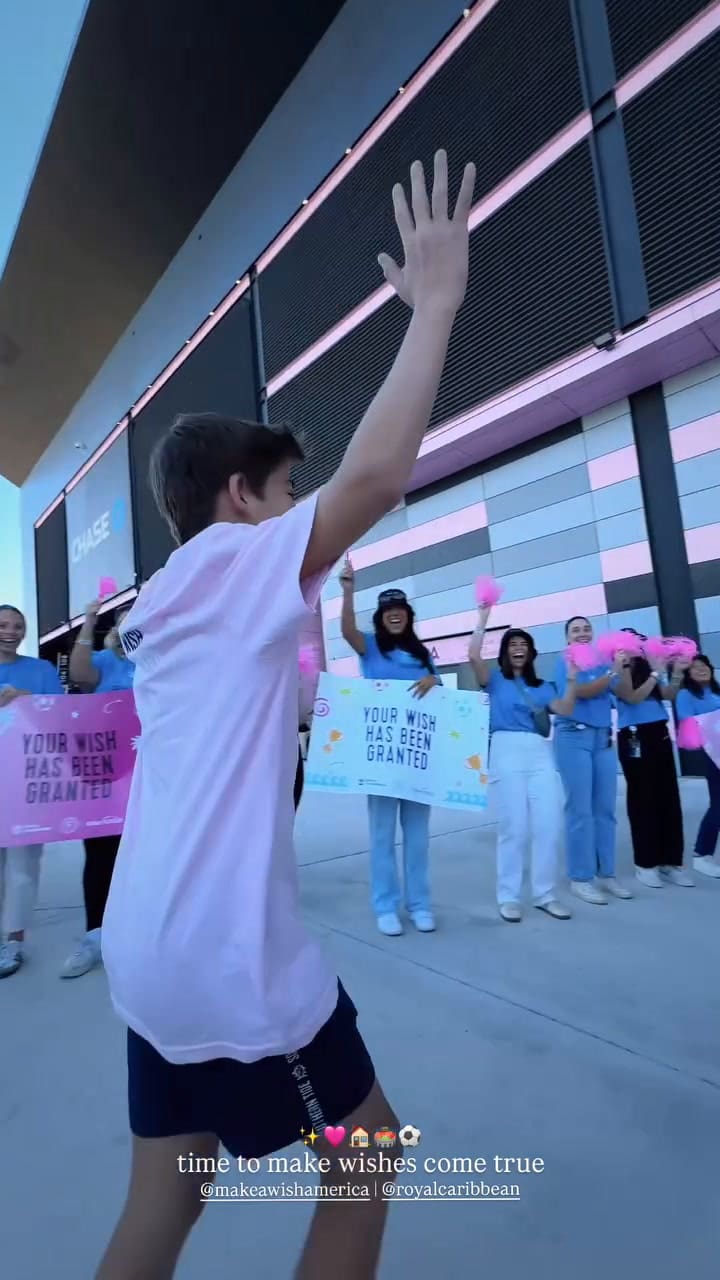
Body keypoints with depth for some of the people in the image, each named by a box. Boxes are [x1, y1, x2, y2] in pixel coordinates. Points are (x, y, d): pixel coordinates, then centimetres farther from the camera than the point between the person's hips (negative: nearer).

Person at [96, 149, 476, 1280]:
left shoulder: (158, 606, 12)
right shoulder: (237, 567, -11)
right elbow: (378, 474, -25)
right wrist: (435, 303, -13)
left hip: (156, 943, 8)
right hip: (229, 950, -8)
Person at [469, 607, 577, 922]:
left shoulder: (542, 686, 20)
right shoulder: (495, 679, 9)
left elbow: (565, 710, 7)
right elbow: (473, 656, -9)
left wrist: (572, 678, -1)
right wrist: (483, 618, -5)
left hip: (541, 754, 4)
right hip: (507, 751, -4)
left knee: (549, 826, 0)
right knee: (513, 828, -3)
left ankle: (545, 895, 14)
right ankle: (508, 897, 9)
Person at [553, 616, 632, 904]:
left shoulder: (602, 661, 13)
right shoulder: (565, 662, -1)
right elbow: (582, 691, -16)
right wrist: (614, 671, -19)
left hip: (604, 737, 5)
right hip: (574, 737, -5)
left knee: (605, 809, 6)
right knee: (580, 810, -4)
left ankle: (606, 873, 16)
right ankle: (581, 878, 4)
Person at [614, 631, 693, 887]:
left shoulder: (647, 667, 12)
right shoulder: (617, 673, -3)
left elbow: (669, 696, 6)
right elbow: (633, 697, -15)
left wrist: (677, 673, -9)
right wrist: (656, 673, -12)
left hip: (660, 734, 6)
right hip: (635, 738, -6)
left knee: (669, 798, 6)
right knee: (643, 800, 0)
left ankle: (671, 862, 16)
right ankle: (645, 863, 11)